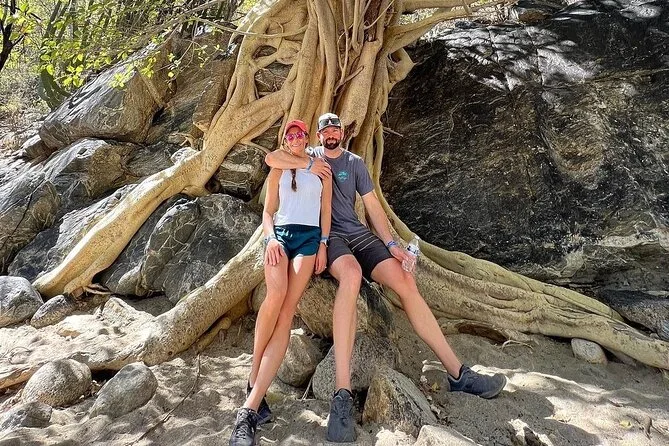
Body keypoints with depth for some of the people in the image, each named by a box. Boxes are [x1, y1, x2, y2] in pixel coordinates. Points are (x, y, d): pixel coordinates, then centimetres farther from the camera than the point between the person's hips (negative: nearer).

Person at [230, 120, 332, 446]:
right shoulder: (278, 170, 19)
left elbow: (326, 209, 13)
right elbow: (268, 211, 14)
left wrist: (323, 245, 1)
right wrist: (270, 238, -6)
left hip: (310, 237, -1)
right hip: (280, 234, 1)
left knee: (287, 311, -20)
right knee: (276, 294, -32)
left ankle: (250, 408, -29)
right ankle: (253, 378, -17)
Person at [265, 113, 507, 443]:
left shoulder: (355, 163, 17)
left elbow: (372, 206, 11)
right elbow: (271, 158, -6)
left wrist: (391, 244, -1)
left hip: (358, 233, 4)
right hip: (327, 237, -4)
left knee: (405, 281, -18)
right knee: (352, 275, -39)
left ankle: (458, 374, -13)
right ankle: (342, 395, -45)